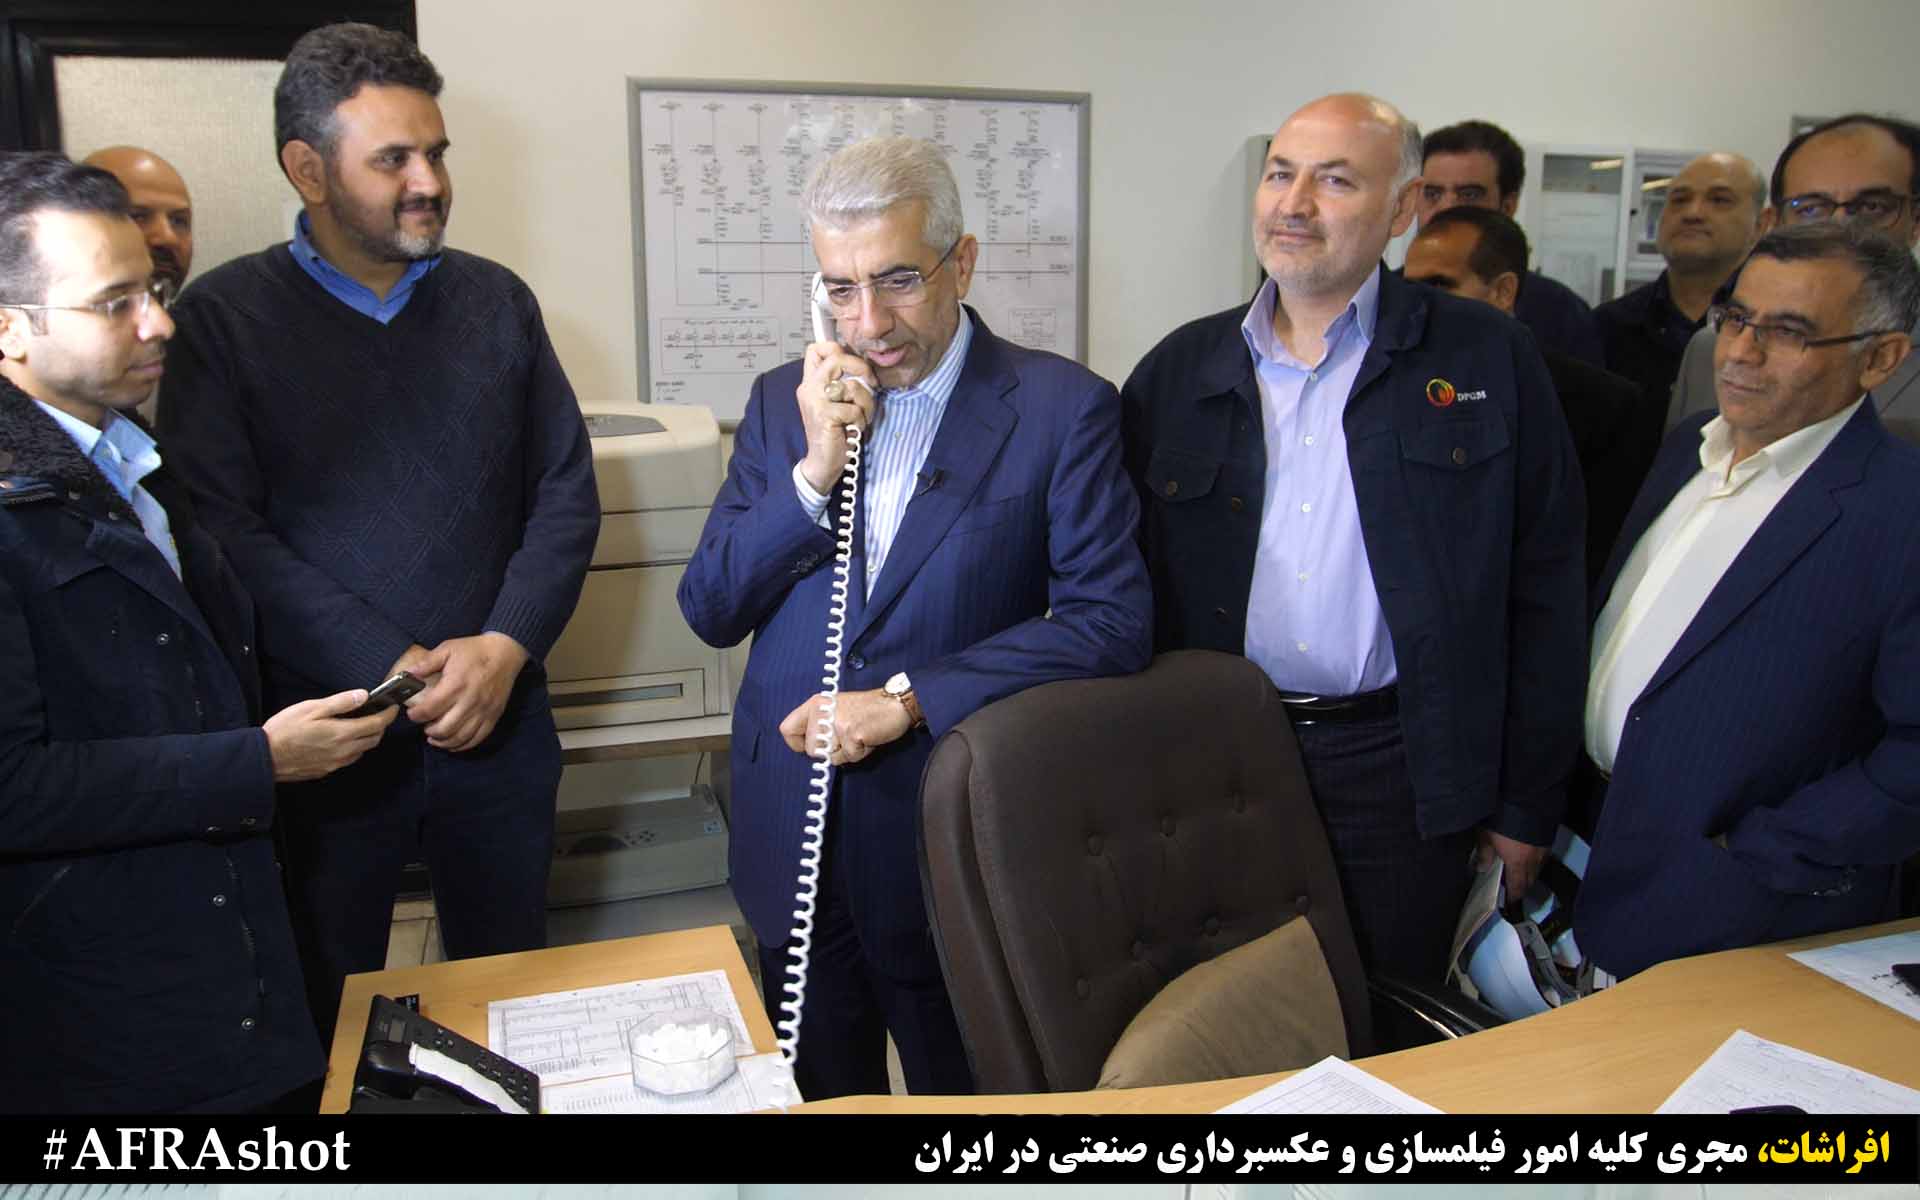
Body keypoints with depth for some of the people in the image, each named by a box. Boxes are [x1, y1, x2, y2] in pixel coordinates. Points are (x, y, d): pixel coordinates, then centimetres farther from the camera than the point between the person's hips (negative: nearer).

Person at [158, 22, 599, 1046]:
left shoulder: (495, 300, 5)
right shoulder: (225, 316, -5)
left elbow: (566, 492, 3)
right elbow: (227, 530, -12)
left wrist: (506, 646, -11)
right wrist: (394, 673, -18)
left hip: (498, 719, 3)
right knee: (328, 1019, 15)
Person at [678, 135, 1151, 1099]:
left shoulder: (1062, 407, -7)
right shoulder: (782, 403, 5)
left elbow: (1111, 620, -15)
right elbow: (709, 611, 1)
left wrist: (907, 699, -20)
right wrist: (814, 469, -14)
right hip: (792, 836, 4)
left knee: (968, 1095, 15)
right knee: (819, 1094, 20)